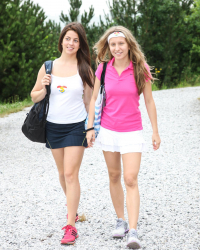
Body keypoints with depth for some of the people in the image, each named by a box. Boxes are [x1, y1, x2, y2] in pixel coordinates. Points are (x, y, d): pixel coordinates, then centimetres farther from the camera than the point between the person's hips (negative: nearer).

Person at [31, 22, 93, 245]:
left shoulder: (84, 68, -4)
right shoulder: (48, 67, 1)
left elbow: (89, 100, 2)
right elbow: (34, 97, 5)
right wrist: (43, 88, -16)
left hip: (76, 126, -3)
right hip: (54, 126, 3)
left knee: (71, 174, -10)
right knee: (63, 173, 16)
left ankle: (70, 226, -9)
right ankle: (72, 209, 40)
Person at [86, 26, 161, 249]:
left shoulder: (140, 69, -6)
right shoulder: (103, 69, -1)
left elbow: (149, 101, 0)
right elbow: (94, 99, 7)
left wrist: (155, 131, 1)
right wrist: (90, 128, 2)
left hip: (132, 131, -3)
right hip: (108, 129, 3)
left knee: (130, 179, -10)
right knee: (114, 176, 10)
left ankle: (133, 231, -14)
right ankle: (120, 221, 24)